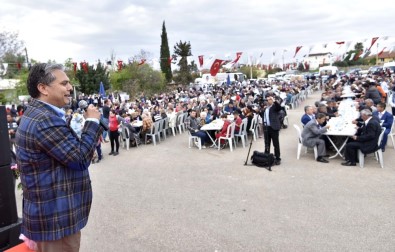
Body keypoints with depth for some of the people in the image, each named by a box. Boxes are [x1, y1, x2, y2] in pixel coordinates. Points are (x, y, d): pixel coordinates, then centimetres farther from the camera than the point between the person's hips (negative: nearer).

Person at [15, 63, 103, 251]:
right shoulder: (45, 119, -25)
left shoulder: (37, 114, 10)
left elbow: (71, 150, 14)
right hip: (56, 216, -11)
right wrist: (92, 121, -14)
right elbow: (80, 158, -23)